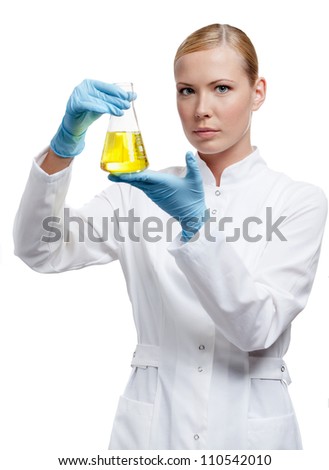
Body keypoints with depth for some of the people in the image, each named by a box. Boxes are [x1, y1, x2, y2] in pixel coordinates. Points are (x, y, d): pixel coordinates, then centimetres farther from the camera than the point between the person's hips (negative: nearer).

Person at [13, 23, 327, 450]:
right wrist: (64, 146, -26)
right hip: (151, 422, 2)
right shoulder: (144, 192, 1)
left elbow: (259, 328, -16)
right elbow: (42, 252, -12)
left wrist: (196, 222, -28)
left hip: (250, 425, -1)